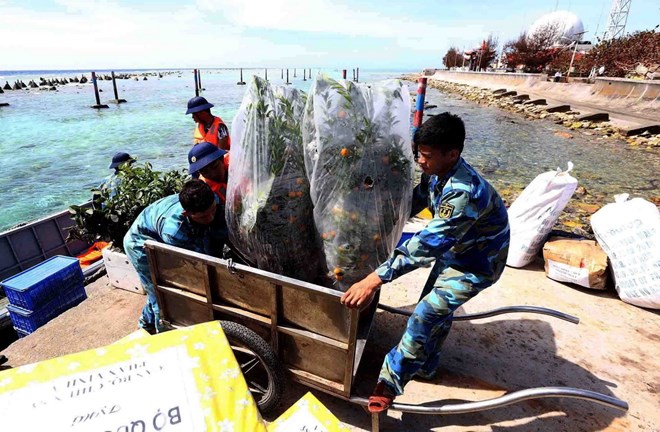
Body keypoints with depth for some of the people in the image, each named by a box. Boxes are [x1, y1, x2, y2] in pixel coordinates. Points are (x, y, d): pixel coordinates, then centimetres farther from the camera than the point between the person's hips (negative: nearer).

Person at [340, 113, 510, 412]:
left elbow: (428, 243, -46)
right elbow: (414, 201, 6)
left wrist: (376, 279, -50)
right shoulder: (438, 173, -12)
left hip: (479, 261, -8)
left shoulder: (463, 192, -39)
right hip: (455, 248, 8)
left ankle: (390, 382, 1)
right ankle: (425, 366, 39)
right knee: (437, 308, 17)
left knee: (425, 314, -16)